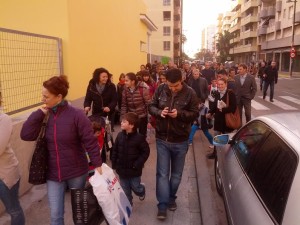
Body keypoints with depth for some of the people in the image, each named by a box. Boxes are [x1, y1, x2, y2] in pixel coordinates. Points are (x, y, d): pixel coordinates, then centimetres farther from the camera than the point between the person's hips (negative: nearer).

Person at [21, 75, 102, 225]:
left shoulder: (76, 115, -18)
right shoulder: (44, 115, -3)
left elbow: (90, 142, -16)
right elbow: (26, 135, -11)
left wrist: (97, 165, -17)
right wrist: (40, 113, -16)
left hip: (77, 172, -3)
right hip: (53, 174, 3)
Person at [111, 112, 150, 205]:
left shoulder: (139, 137, -18)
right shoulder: (120, 135, -4)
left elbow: (146, 151, -13)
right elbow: (115, 150, 3)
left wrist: (137, 164, -17)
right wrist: (114, 164, 1)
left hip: (134, 169, -4)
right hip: (122, 168, 4)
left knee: (135, 187, 13)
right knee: (125, 189, 15)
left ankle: (142, 191, 47)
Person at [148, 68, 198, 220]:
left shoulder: (190, 93, -10)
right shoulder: (160, 90, -6)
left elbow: (194, 114, -7)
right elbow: (151, 107, 2)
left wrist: (179, 114, -25)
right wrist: (159, 112, -20)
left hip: (180, 141, 0)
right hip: (162, 139, 0)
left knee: (176, 174, 15)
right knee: (162, 173, 3)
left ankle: (171, 198, 38)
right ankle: (162, 205, 14)